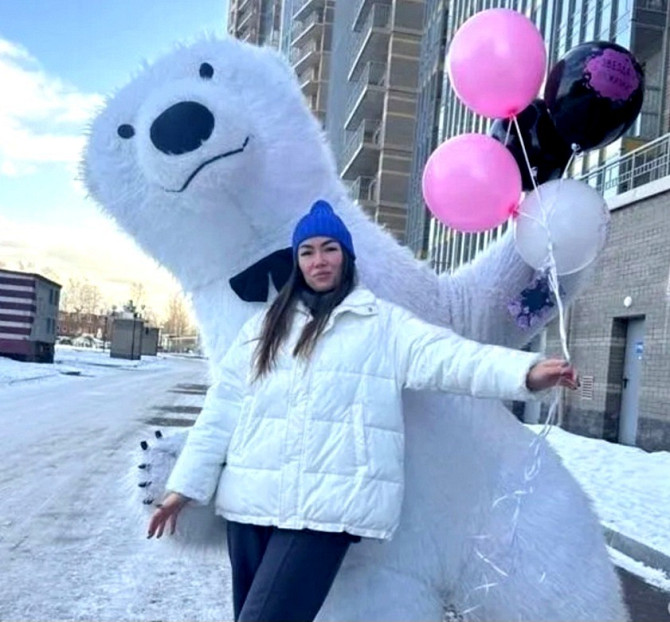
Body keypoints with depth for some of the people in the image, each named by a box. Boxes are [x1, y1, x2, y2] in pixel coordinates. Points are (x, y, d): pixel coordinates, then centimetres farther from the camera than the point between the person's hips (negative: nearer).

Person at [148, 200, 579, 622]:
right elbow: (224, 409, 12)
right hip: (250, 500, 5)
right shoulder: (265, 325, 15)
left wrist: (527, 372, -28)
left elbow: (448, 355, -11)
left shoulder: (384, 324, 4)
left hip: (326, 506, -4)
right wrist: (186, 485, 10)